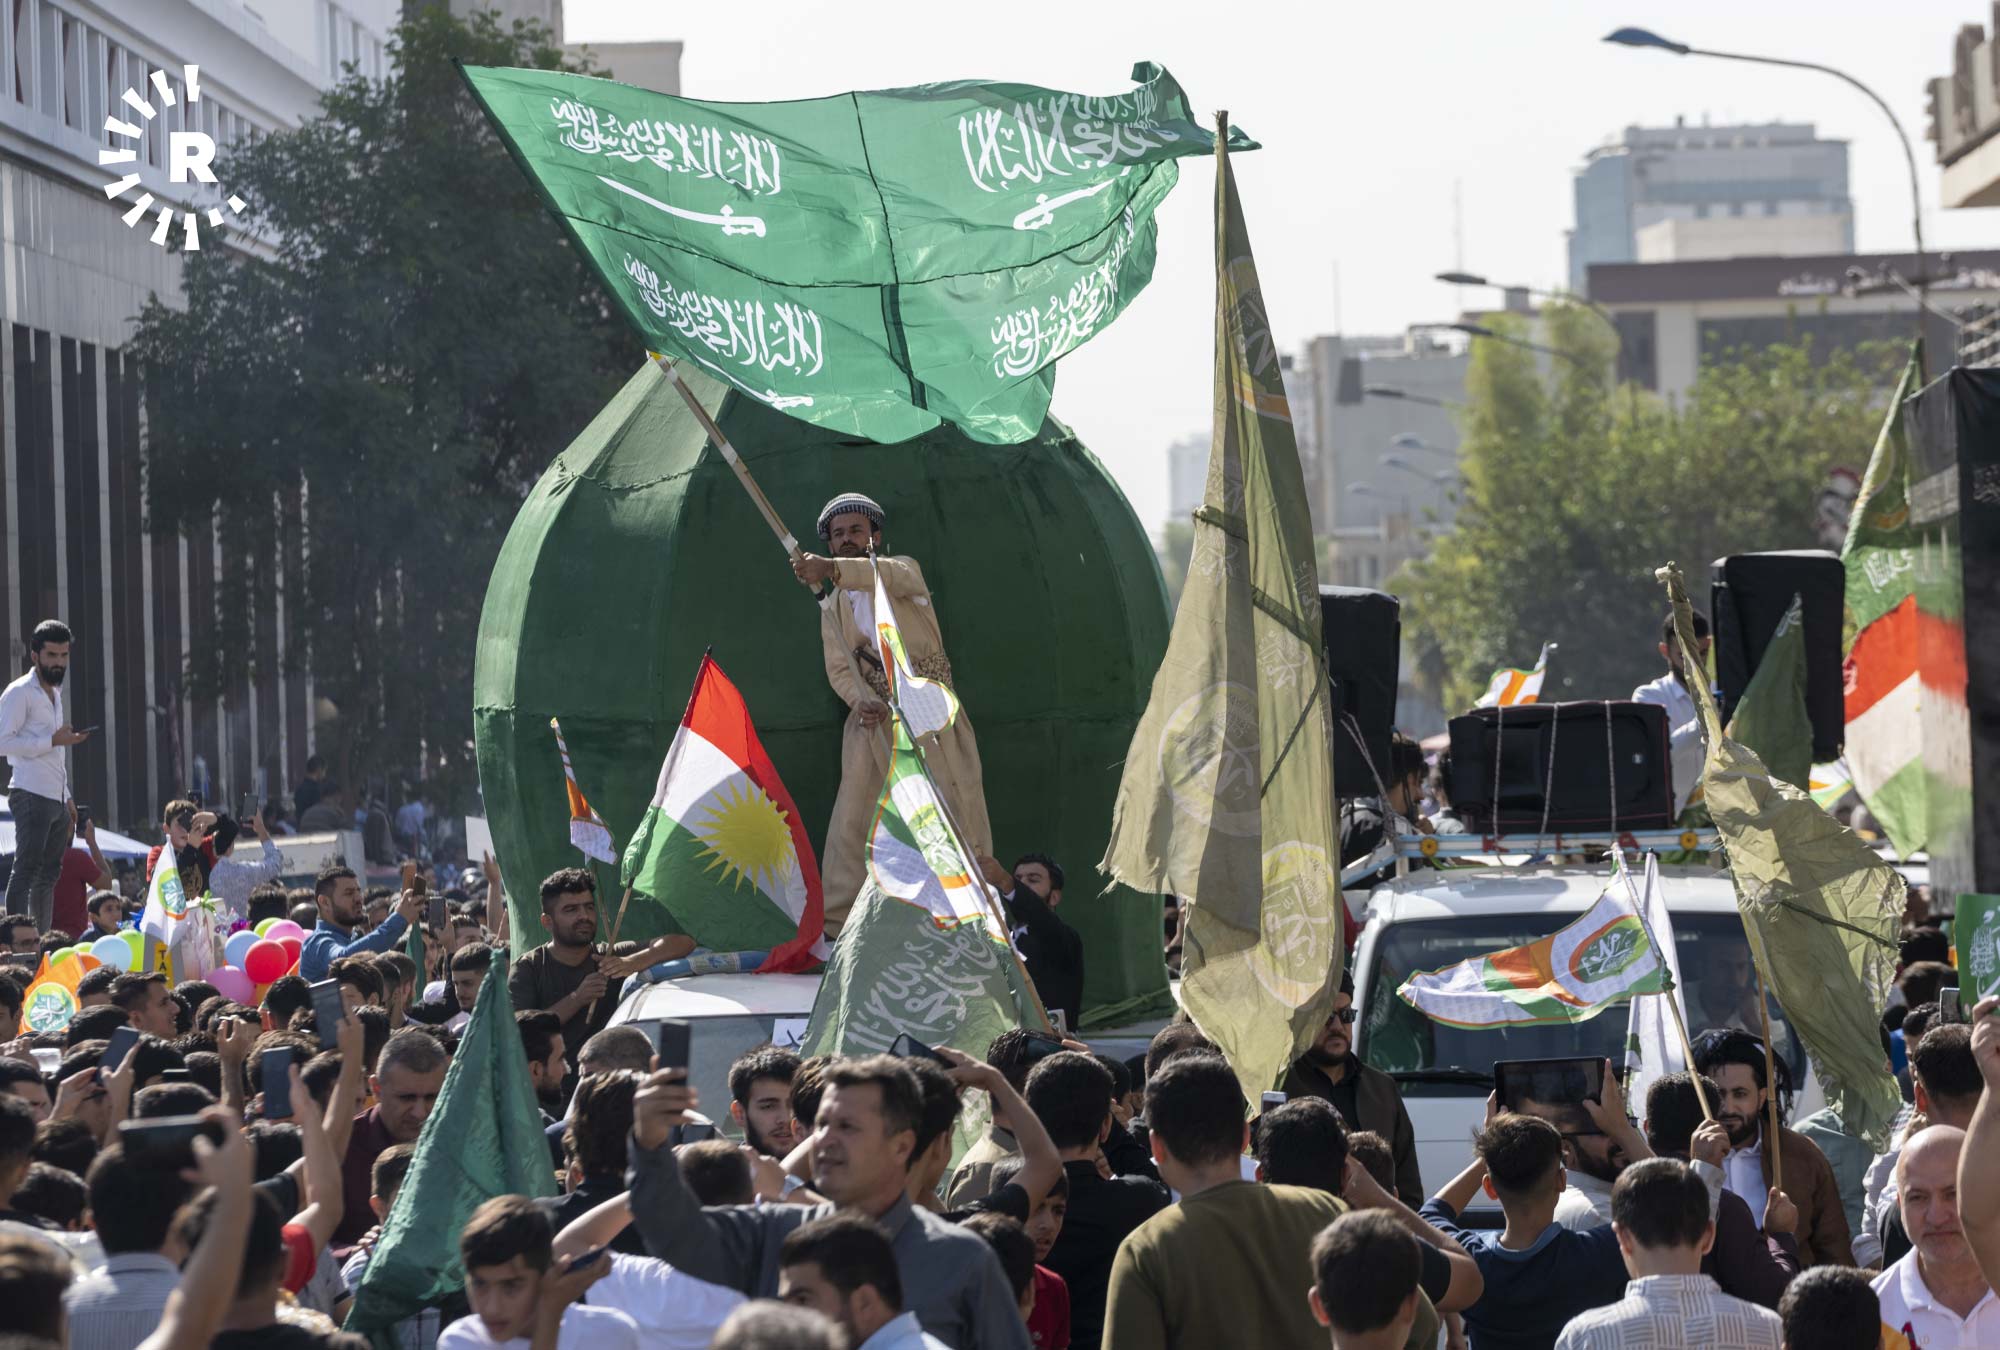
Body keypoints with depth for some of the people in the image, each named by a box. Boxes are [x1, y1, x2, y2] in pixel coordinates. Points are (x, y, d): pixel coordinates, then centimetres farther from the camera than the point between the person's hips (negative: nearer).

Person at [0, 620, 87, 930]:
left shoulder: (54, 693, 21)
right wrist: (53, 740, -18)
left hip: (56, 799, 9)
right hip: (31, 796, -9)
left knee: (49, 874, 7)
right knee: (27, 870, -13)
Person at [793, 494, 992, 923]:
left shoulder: (904, 570, 6)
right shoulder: (832, 608, 17)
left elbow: (891, 575, -21)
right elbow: (838, 669, 5)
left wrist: (832, 569, -40)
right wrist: (863, 700, -19)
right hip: (875, 717, 2)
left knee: (961, 815, -5)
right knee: (851, 820, -8)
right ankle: (832, 926, -9)